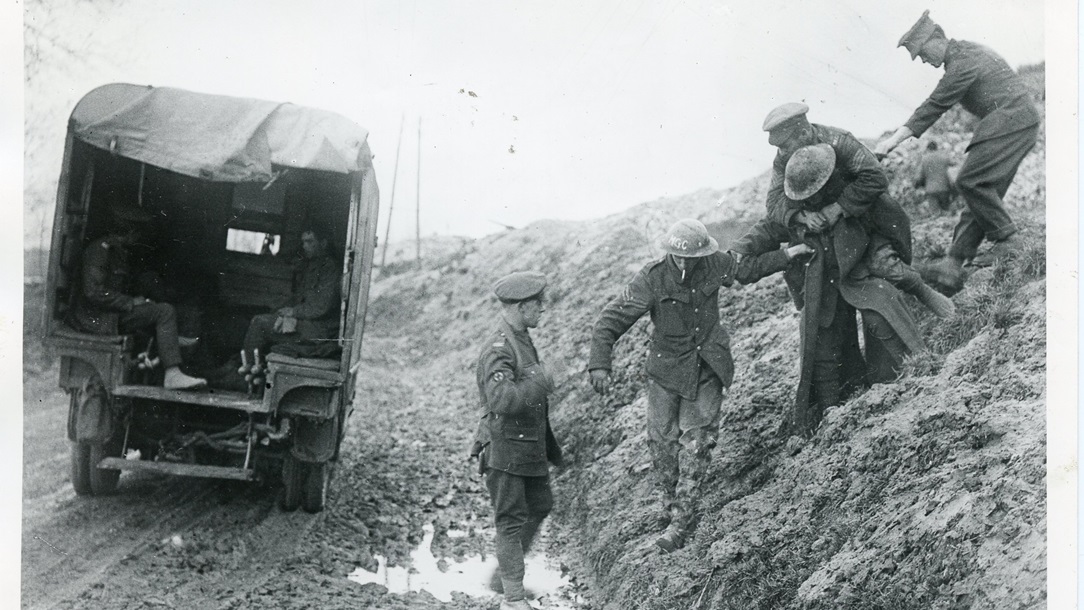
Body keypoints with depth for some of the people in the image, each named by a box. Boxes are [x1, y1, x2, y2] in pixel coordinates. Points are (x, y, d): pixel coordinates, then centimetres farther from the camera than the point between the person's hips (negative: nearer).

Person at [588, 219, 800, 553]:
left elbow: (749, 268, 15)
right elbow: (611, 321, -21)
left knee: (696, 442, -6)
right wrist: (599, 365, -31)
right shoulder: (652, 279, -19)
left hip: (707, 369, 1)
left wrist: (788, 254, 15)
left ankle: (681, 521, -3)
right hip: (667, 369, -1)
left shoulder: (715, 266, -9)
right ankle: (672, 507, 22)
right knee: (662, 443, 1)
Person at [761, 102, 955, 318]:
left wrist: (838, 207, -37)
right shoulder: (783, 161, -15)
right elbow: (775, 203, -19)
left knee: (880, 263, -21)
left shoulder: (838, 142, -30)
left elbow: (875, 178, -34)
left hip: (865, 210, -6)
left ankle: (923, 292, 3)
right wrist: (802, 216, -39)